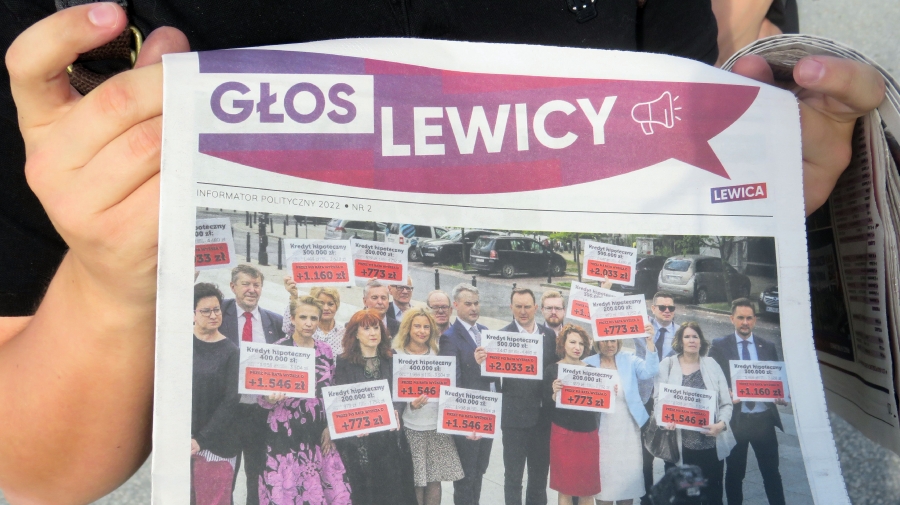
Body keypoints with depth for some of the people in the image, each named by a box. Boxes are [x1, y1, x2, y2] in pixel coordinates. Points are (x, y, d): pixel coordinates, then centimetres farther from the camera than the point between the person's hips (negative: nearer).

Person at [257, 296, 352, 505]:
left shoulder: (325, 350, 6)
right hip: (286, 432, -4)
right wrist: (271, 398, -27)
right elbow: (263, 398, -5)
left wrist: (329, 427, 4)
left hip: (319, 432, 4)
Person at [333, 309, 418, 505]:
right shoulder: (344, 362, -2)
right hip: (358, 438, -2)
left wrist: (396, 411, -14)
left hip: (389, 435, 3)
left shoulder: (392, 360, 7)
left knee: (394, 487, 6)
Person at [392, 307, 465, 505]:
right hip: (411, 428, -3)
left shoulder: (437, 353, 9)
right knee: (415, 483, 2)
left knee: (435, 480, 6)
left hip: (438, 426, 3)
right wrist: (411, 405, -21)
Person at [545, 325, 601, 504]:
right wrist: (554, 394, -23)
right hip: (563, 434, -2)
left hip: (588, 434, 3)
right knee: (565, 489, 5)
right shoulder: (552, 370, -4)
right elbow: (547, 409, -5)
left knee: (588, 489, 8)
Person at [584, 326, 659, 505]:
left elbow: (650, 372, -17)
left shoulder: (629, 360, 1)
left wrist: (650, 342, -28)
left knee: (628, 476, 9)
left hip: (628, 432, 1)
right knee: (603, 477, 4)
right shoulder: (588, 363, -1)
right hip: (601, 433, -1)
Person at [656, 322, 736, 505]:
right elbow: (659, 399, -1)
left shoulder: (712, 365, 5)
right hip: (679, 445, -1)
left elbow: (726, 402, 4)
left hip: (710, 445, 1)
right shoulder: (667, 364, 2)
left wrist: (722, 423, -14)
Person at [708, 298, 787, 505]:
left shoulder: (768, 347, 8)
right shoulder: (719, 346, 0)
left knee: (771, 472, 8)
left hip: (764, 418, 2)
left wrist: (781, 396, -7)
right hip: (735, 419, -2)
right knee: (734, 474, 10)